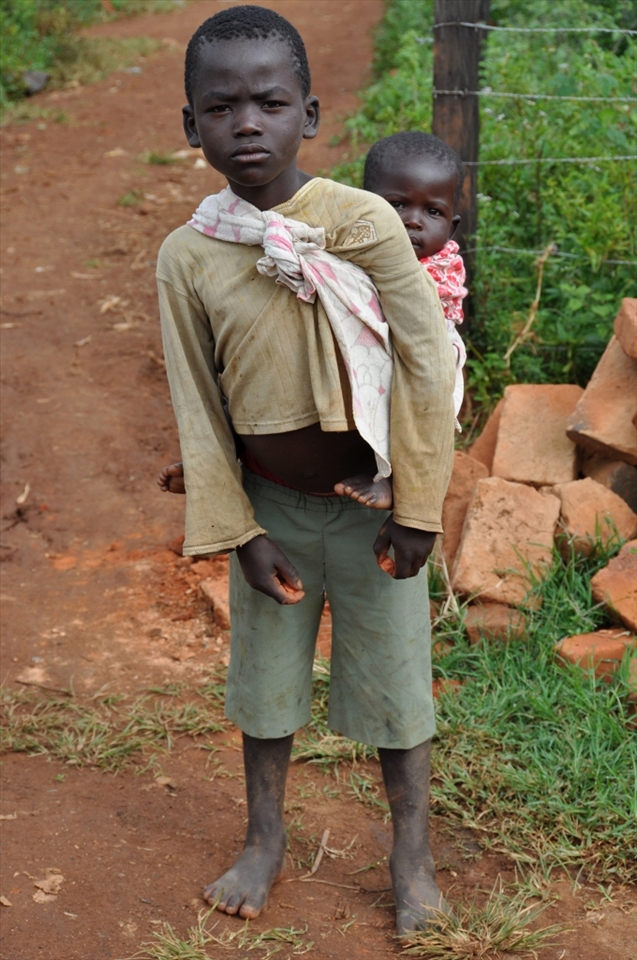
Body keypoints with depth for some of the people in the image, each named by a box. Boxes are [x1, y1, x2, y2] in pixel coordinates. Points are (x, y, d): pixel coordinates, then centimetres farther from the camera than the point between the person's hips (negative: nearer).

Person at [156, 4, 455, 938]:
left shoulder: (361, 220, -18)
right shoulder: (186, 256, -9)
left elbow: (427, 363, -13)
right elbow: (198, 408, -3)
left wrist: (417, 508, -11)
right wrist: (238, 533, -4)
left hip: (370, 505, -2)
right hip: (271, 508, 3)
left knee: (394, 683, 11)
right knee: (264, 680, 17)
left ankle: (412, 856, 32)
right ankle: (265, 841, 39)